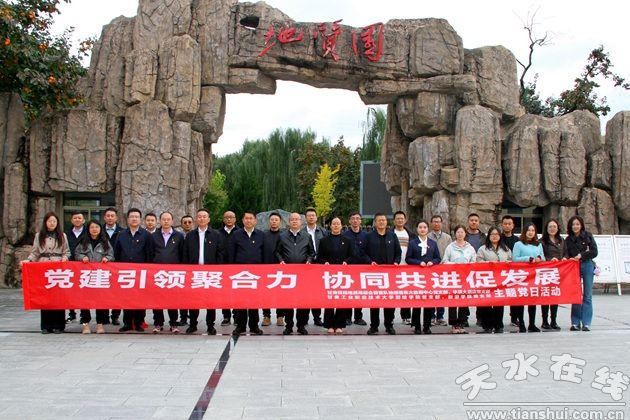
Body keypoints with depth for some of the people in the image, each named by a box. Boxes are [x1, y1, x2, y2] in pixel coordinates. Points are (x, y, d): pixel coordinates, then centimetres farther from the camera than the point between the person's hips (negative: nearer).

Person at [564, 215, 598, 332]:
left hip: (587, 266, -2)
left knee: (587, 295, 0)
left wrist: (581, 255, -11)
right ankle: (575, 323, 7)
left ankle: (586, 323, 2)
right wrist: (566, 258, -20)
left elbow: (594, 252, 0)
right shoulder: (568, 240, 10)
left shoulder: (588, 236, 5)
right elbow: (566, 253, 1)